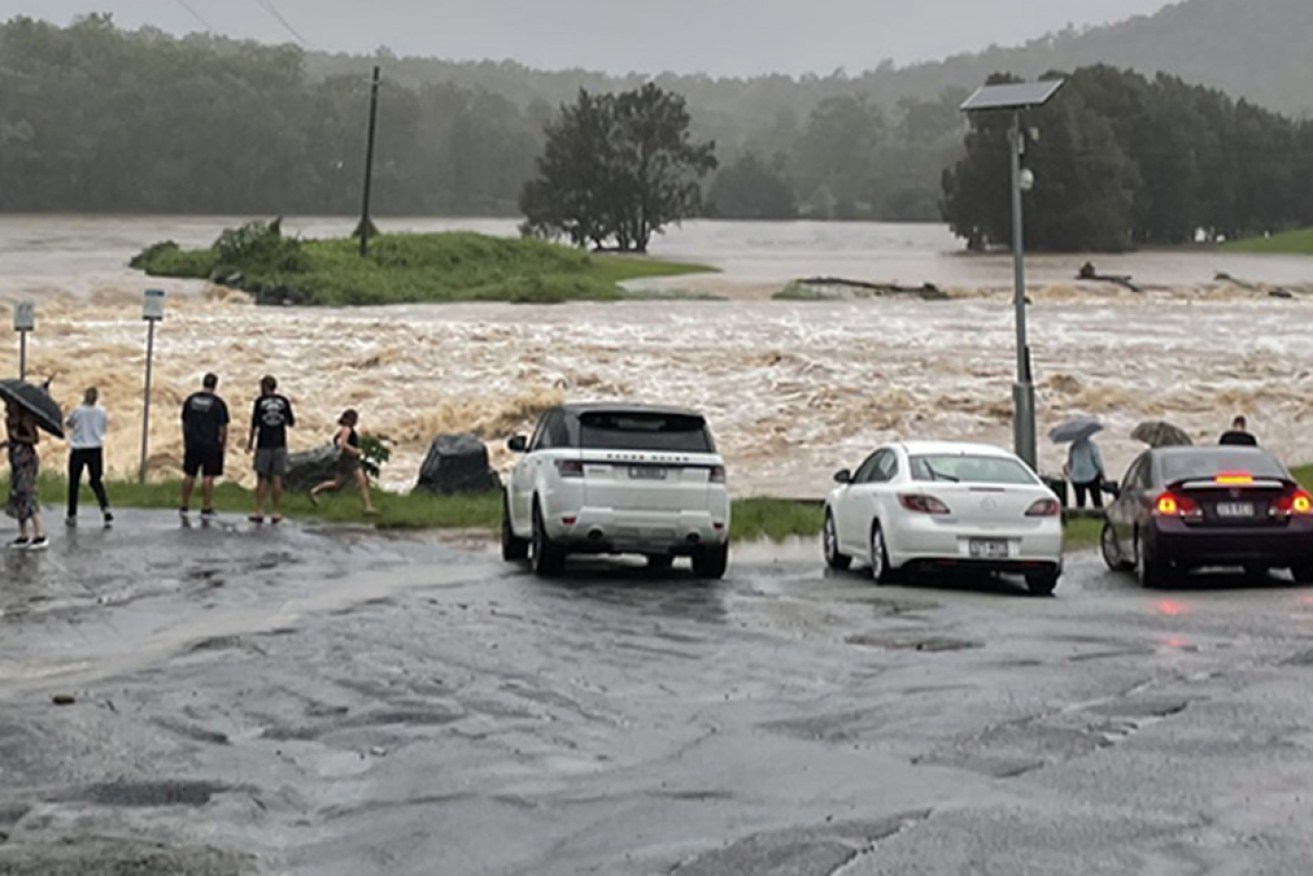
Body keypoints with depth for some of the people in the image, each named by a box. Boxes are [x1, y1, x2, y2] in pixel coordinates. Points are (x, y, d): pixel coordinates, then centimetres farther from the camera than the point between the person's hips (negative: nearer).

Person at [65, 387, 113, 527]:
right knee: (96, 481, 11)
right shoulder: (101, 412, -4)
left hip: (78, 449, -2)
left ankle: (72, 515, 11)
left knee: (74, 482, 8)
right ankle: (105, 509, -9)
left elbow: (68, 424, 5)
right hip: (96, 449, 2)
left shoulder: (77, 411, -10)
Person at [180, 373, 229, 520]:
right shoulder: (218, 403, -7)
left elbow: (184, 423, 11)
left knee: (189, 475, 11)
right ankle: (206, 509, 2)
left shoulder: (190, 400, 4)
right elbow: (223, 426, -6)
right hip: (211, 445, -3)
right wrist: (224, 444, 5)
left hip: (192, 443, 3)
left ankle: (184, 507, 17)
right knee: (208, 477, 1)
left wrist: (185, 440, 20)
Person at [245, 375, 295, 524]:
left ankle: (259, 511, 1)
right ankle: (277, 512, 3)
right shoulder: (284, 401, 2)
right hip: (280, 444, 2)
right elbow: (291, 422, 5)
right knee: (277, 478, 4)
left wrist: (250, 442, 3)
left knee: (262, 478, 4)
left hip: (264, 445, -2)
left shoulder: (260, 401, -4)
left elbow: (255, 424, -6)